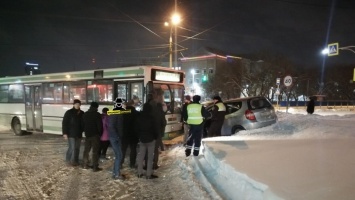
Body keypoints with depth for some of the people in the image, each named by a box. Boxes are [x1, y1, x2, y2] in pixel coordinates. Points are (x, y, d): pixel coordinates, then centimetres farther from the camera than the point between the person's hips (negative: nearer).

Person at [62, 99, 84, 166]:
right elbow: (64, 123, -7)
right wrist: (65, 133, -13)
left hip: (79, 134, 5)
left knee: (77, 148, 8)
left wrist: (82, 131, 10)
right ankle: (69, 160, 10)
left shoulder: (82, 113, 7)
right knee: (72, 147, -7)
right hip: (71, 133, -5)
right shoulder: (69, 112, -6)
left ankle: (75, 160, 18)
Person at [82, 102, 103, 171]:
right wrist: (100, 133, 0)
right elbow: (100, 125, -14)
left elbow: (83, 124, 14)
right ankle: (95, 167, -2)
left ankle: (85, 164, 24)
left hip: (87, 134, 6)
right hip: (95, 135, -6)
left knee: (86, 150, 17)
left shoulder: (85, 114, 8)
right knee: (95, 151, -3)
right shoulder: (97, 114, -13)